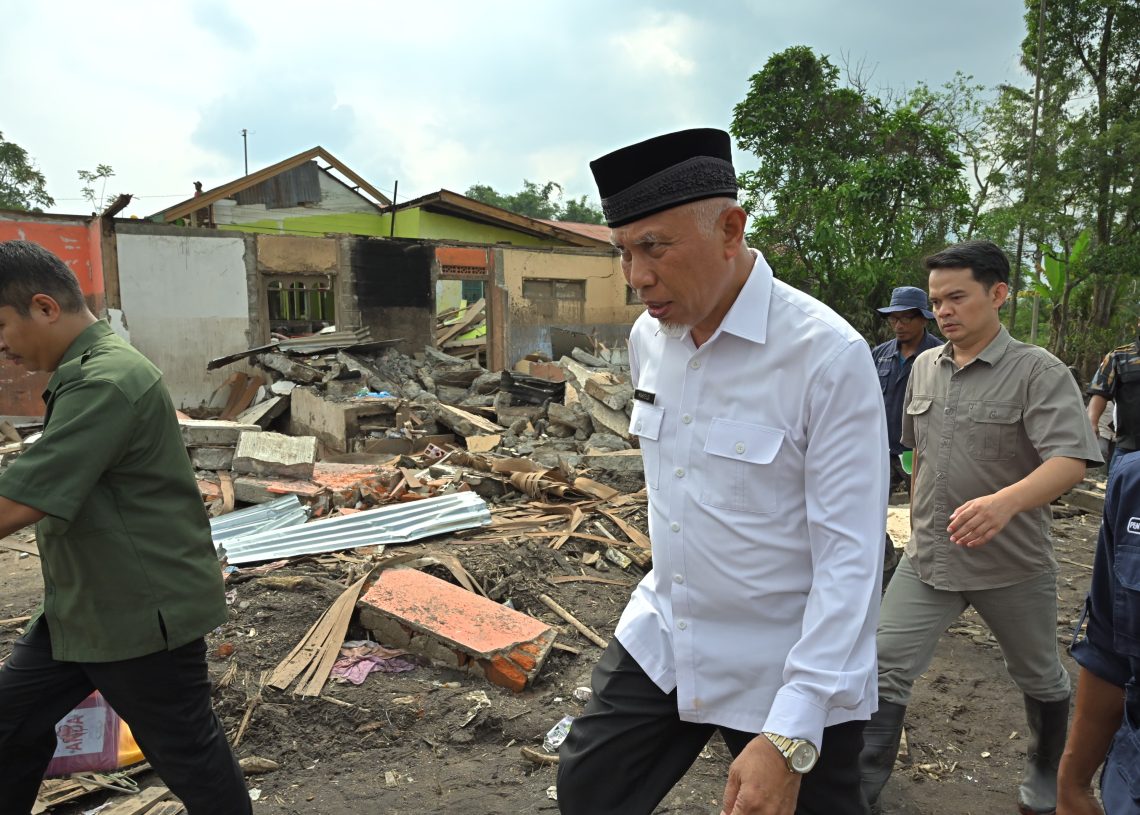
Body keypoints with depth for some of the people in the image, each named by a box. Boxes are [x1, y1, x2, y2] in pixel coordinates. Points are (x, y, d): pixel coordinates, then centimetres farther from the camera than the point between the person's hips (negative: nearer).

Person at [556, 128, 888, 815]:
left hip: (789, 668, -6)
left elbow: (850, 559, -22)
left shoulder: (829, 357, -22)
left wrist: (791, 737, -26)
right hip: (662, 636, 6)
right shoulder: (648, 336, -2)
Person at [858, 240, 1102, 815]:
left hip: (1014, 566, -3)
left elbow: (1069, 462, -25)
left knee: (1039, 680, 19)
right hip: (927, 559, 4)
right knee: (886, 669, -2)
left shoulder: (1038, 372, -13)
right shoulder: (924, 367, 4)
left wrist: (1006, 500, -44)